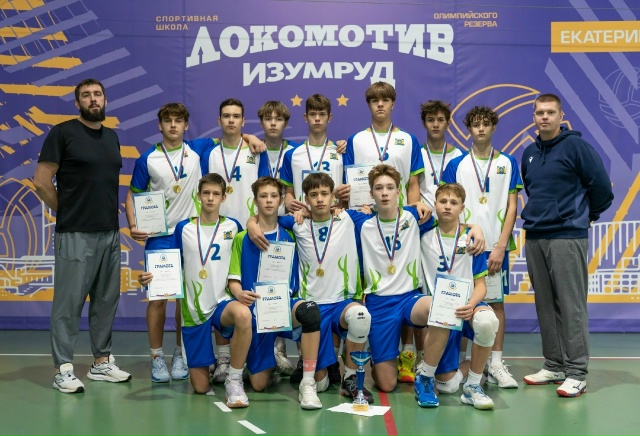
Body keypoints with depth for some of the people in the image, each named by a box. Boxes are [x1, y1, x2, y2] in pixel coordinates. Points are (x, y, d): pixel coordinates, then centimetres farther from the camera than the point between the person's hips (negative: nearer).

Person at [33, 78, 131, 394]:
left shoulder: (112, 137, 15)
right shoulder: (63, 133, -4)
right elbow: (41, 182, -6)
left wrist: (107, 214, 12)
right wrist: (68, 213, 1)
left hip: (110, 233, 6)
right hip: (76, 235, -6)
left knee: (106, 300, 11)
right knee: (69, 302, -3)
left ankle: (102, 362, 22)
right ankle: (63, 369, 3)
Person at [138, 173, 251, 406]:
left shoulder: (232, 227, 1)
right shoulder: (184, 228, 2)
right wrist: (152, 277, -13)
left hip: (221, 302, -1)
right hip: (193, 309, 1)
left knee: (243, 314, -40)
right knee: (200, 387, 2)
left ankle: (234, 380, -20)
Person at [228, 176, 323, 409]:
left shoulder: (288, 237, 10)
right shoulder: (242, 238, 5)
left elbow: (292, 280, 13)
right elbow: (233, 280, 0)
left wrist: (282, 297, -8)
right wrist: (240, 294, -20)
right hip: (255, 308, 0)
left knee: (310, 310, -37)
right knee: (259, 384, -5)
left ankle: (307, 384, -27)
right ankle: (270, 362, 32)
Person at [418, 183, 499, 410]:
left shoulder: (471, 238, 2)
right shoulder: (425, 237, 4)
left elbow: (480, 284, -1)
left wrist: (471, 305, -20)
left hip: (466, 306, 0)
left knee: (487, 321, -38)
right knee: (448, 384, -18)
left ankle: (472, 386, -19)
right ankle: (425, 375, 20)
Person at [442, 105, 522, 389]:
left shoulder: (507, 163, 5)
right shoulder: (456, 165, 5)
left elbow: (512, 207, 2)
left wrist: (500, 246, -7)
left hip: (495, 246, 0)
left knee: (496, 302, 5)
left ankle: (496, 364, 13)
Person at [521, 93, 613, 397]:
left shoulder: (575, 146, -5)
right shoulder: (529, 154, 14)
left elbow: (602, 187, -4)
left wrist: (588, 215, 8)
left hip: (567, 237, -7)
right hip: (534, 238, 7)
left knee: (571, 304, -6)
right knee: (545, 304, 10)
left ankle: (577, 373, -1)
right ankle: (554, 365, 20)